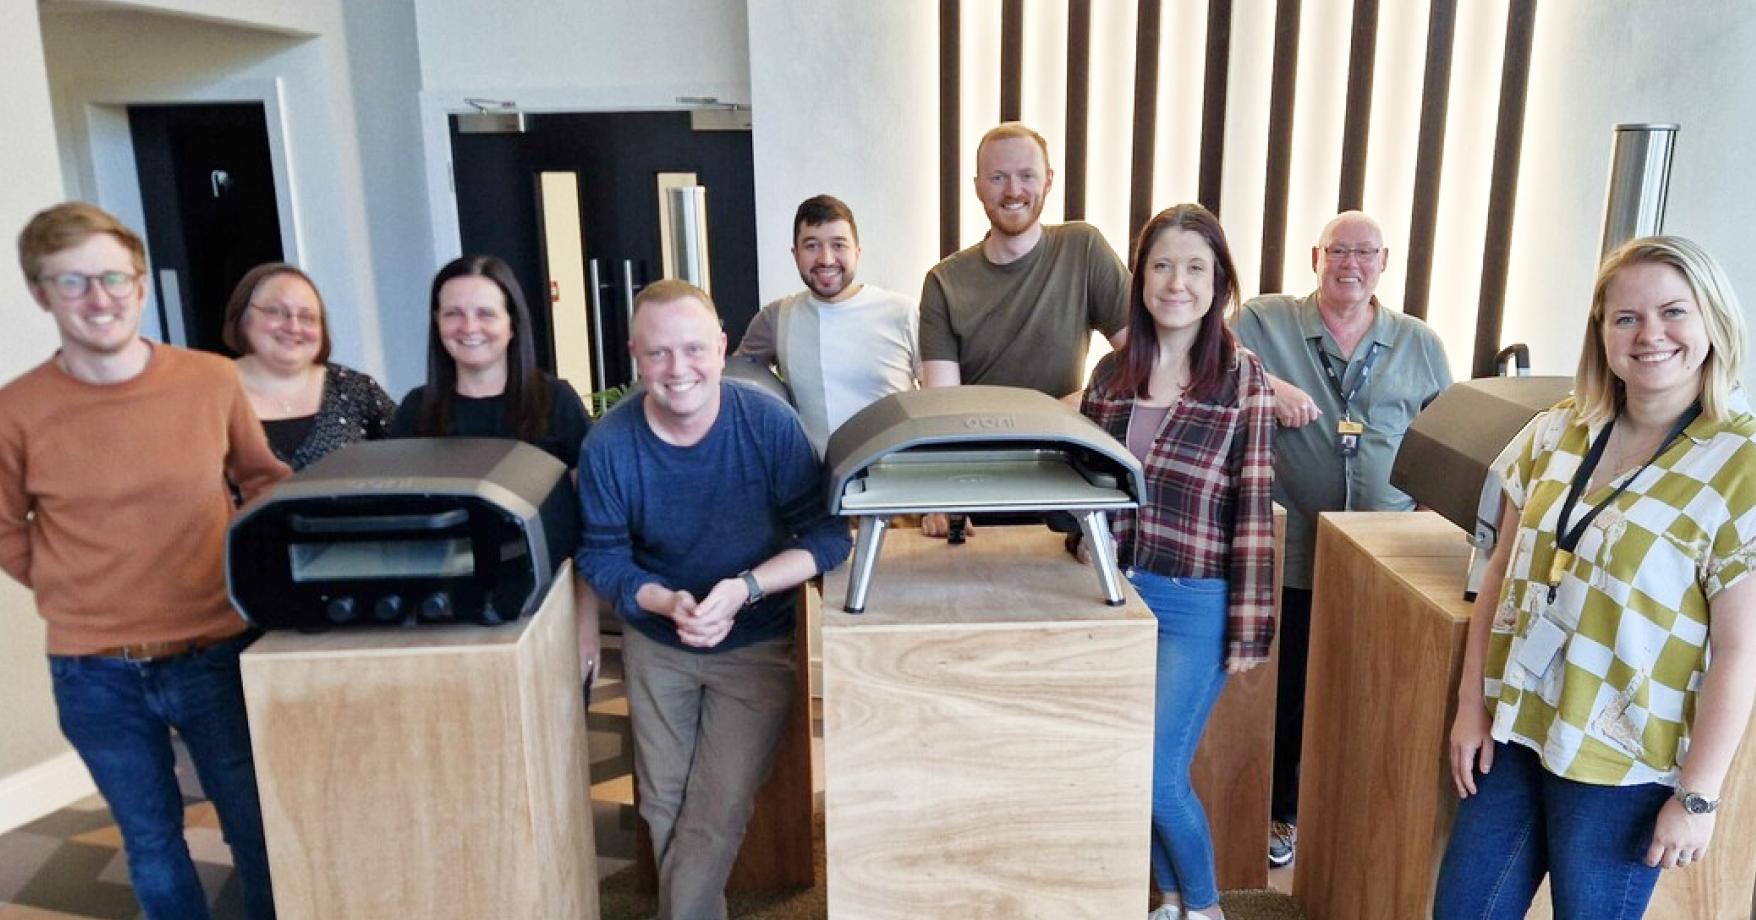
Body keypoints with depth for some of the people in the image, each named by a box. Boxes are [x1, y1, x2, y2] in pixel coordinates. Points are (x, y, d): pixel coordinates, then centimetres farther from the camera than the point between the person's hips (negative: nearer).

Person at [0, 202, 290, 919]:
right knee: (151, 842, 18)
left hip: (217, 654, 1)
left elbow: (260, 477, 11)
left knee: (259, 831, 13)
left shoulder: (213, 380, -6)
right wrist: (75, 593, -1)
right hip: (94, 675, 0)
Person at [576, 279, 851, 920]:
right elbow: (602, 557, -8)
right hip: (655, 645, 2)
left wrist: (744, 590, -32)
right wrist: (667, 604, -26)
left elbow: (828, 536, -19)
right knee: (663, 807, 16)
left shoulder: (770, 423, -21)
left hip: (757, 645, -2)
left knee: (717, 815, -5)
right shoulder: (608, 444, -17)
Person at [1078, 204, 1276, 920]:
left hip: (1195, 605, -4)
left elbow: (1254, 512, -8)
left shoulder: (1243, 379, -7)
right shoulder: (1111, 373, 5)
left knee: (1156, 775, -1)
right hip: (1116, 592, 5)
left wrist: (1248, 631, -8)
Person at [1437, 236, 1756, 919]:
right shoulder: (1556, 432, 1)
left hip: (1622, 764, -4)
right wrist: (1472, 704, 4)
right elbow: (1502, 573, 5)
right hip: (1513, 733, 4)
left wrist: (1697, 793, -11)